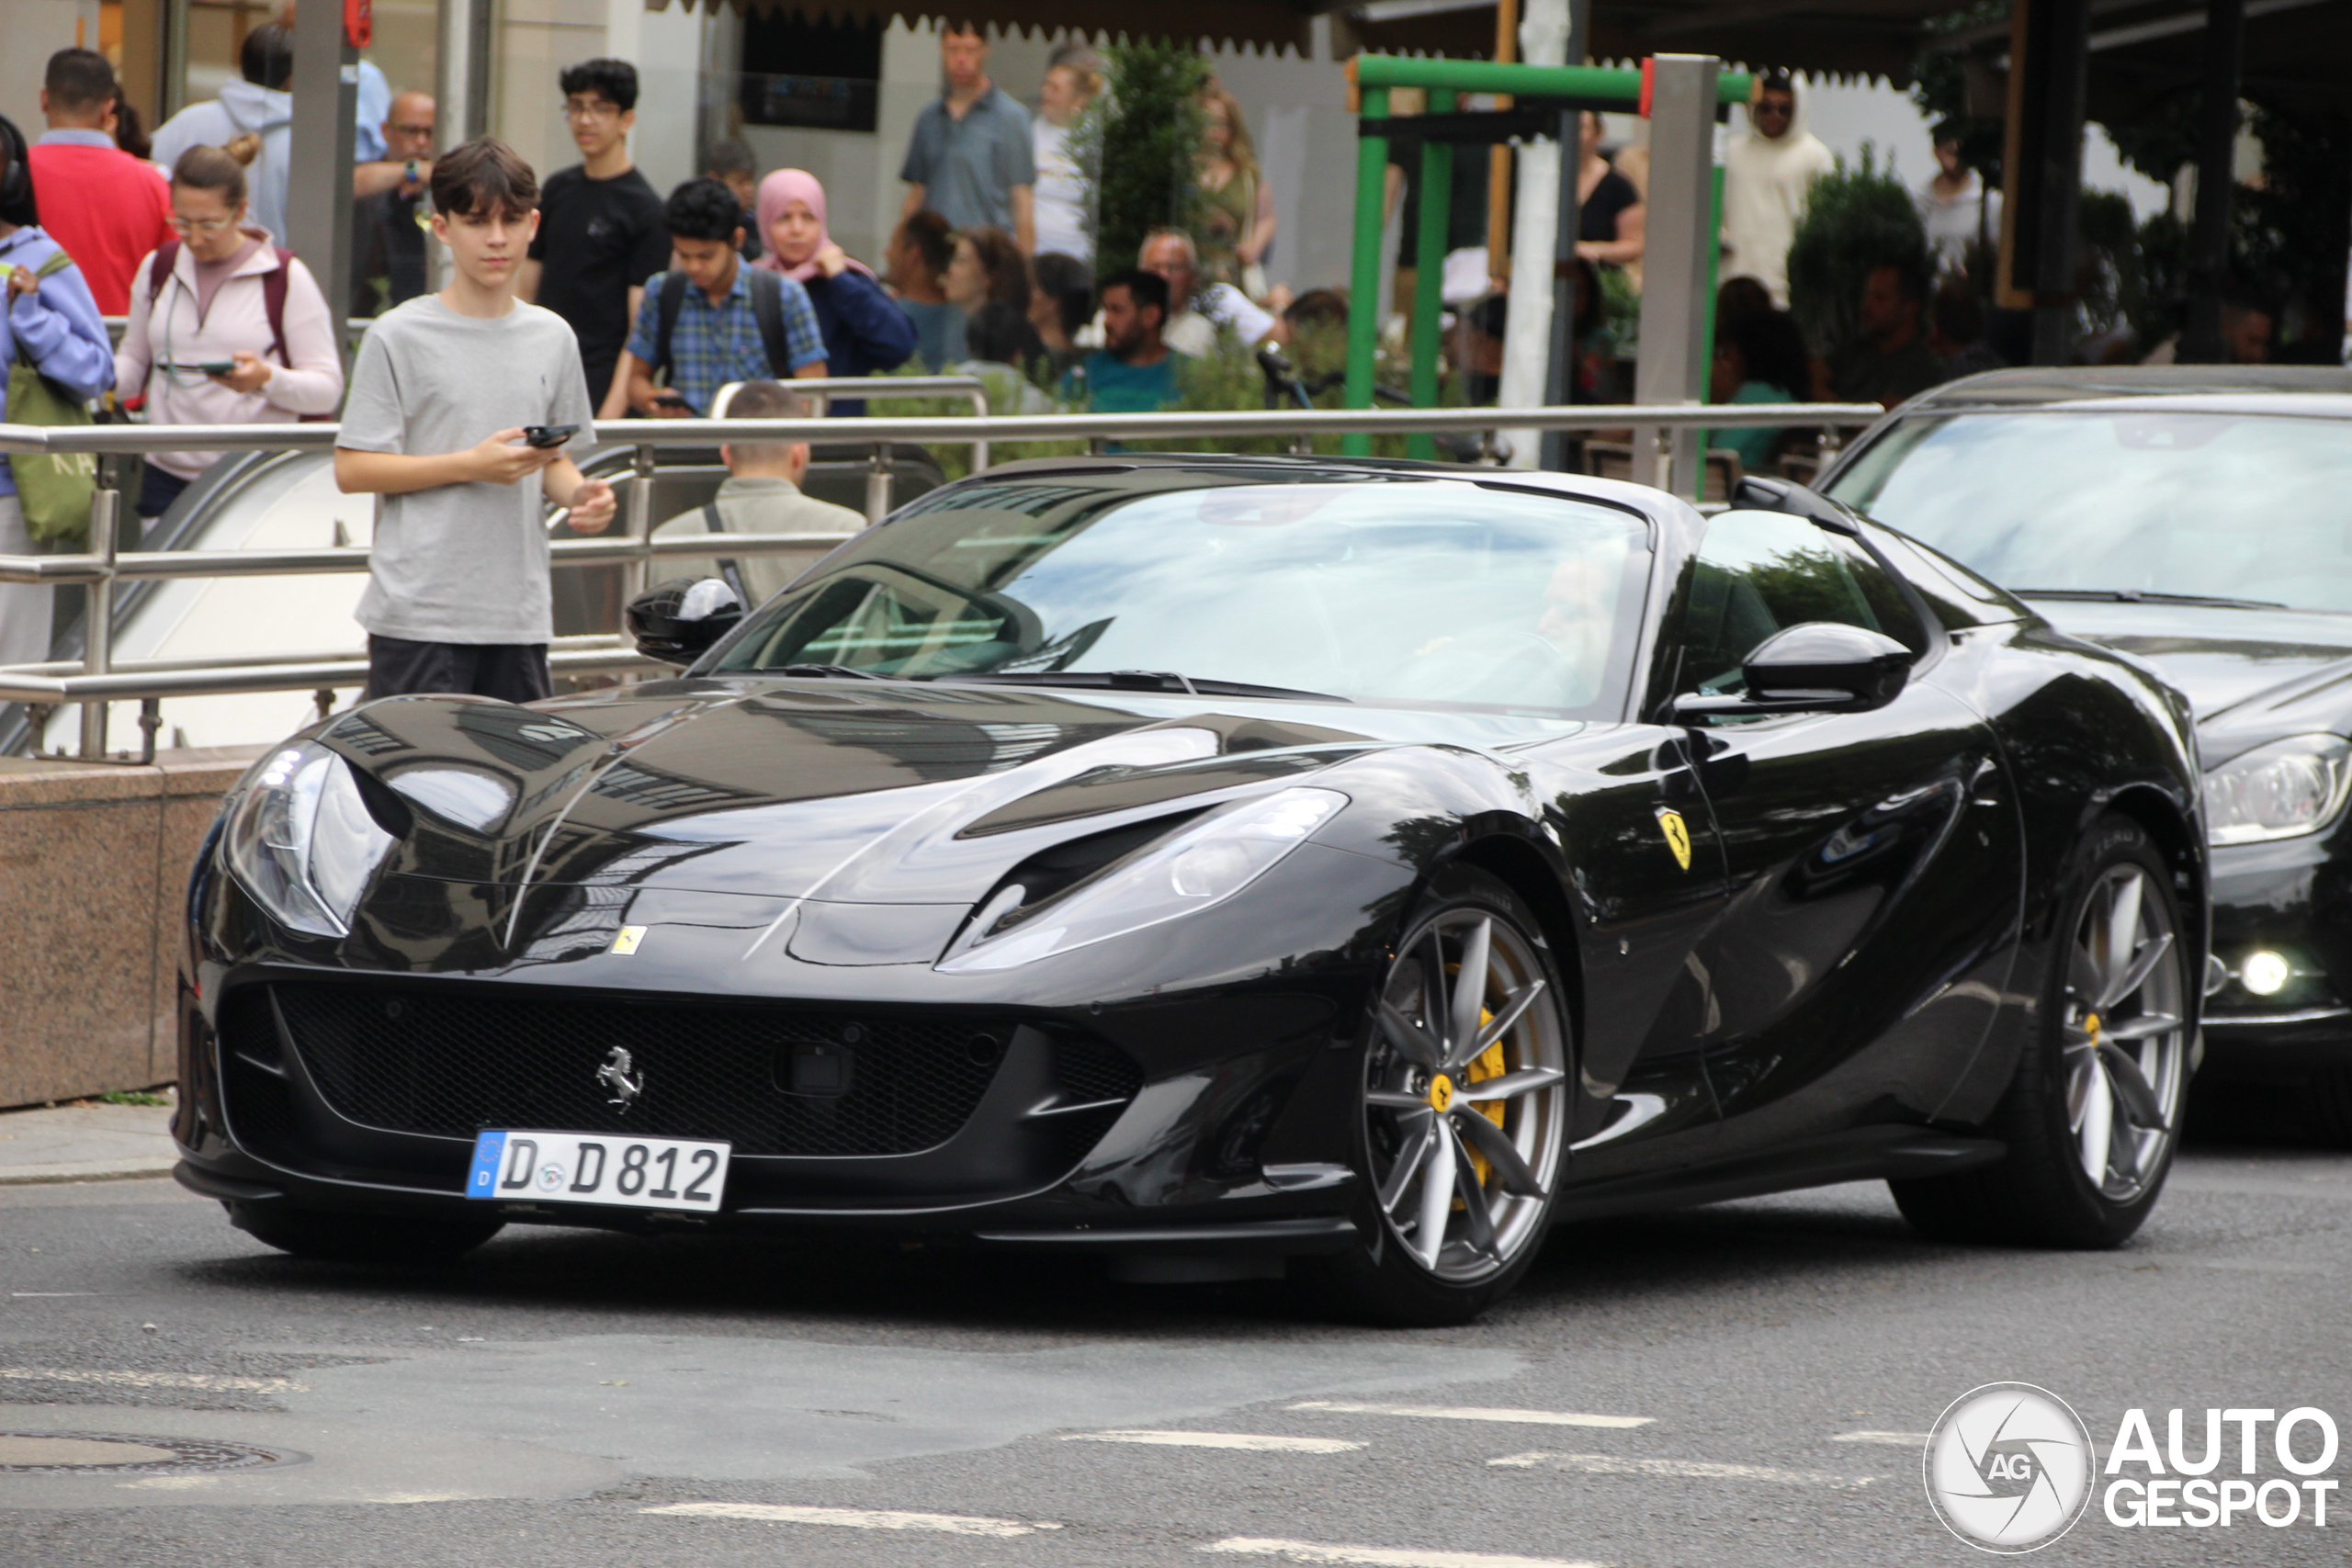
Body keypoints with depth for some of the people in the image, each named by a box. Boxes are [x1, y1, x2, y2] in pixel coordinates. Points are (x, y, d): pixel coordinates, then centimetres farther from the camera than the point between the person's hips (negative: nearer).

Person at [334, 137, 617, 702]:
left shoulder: (552, 338, 12)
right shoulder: (399, 337, -3)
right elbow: (352, 470, -6)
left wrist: (579, 493, -3)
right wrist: (471, 465, -14)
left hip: (520, 614, 4)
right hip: (419, 613, -4)